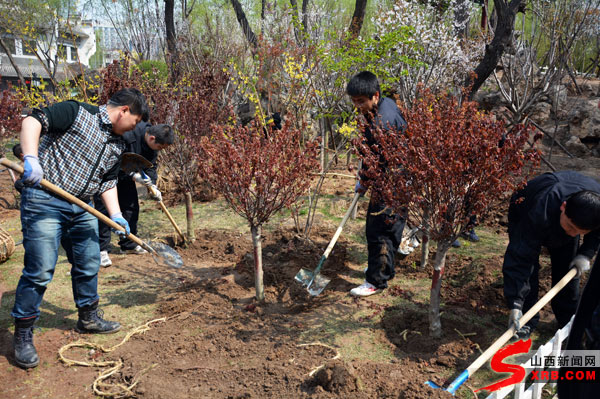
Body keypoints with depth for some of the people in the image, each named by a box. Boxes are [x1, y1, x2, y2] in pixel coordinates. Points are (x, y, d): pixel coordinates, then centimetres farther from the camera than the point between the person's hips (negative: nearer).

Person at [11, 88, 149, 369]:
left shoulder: (117, 145, 14)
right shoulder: (77, 113, -8)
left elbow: (108, 182, 16)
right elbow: (33, 121, -16)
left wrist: (116, 215, 4)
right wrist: (31, 158, -31)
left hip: (82, 208, 8)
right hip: (44, 201, -8)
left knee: (89, 264, 15)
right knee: (40, 271, -7)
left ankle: (89, 318, 35)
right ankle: (23, 335, 10)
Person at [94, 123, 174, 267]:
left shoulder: (151, 144, -10)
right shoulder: (126, 137, -36)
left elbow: (150, 166, 1)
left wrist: (152, 186, -12)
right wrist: (134, 176, -38)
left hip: (125, 175, 8)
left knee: (132, 207, 7)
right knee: (104, 209, -12)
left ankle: (128, 244, 20)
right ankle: (101, 250, -7)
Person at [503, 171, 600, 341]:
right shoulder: (539, 214, -50)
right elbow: (519, 259, -49)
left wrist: (585, 254, -22)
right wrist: (515, 305, -52)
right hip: (523, 215, -4)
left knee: (568, 269, 3)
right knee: (527, 266, -14)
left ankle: (568, 319, 23)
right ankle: (526, 324, 1)